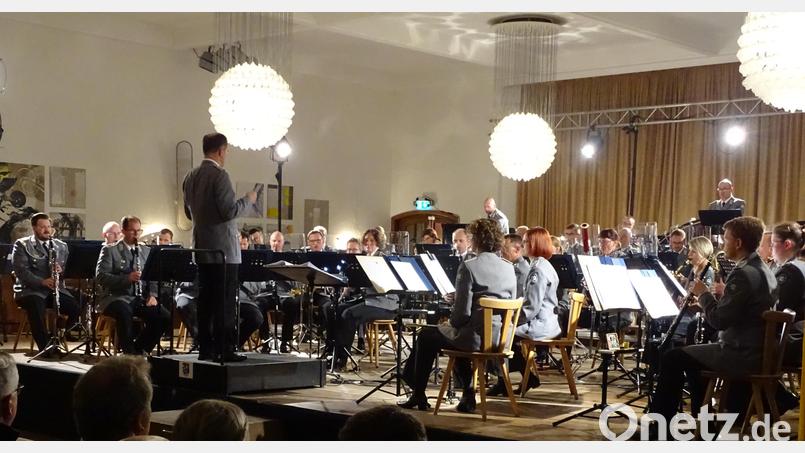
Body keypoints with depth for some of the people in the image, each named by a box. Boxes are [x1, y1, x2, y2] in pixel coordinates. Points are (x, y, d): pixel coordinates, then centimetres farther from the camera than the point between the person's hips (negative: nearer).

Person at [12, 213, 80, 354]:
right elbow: (20, 270, -9)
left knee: (77, 308, -20)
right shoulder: (22, 245, 3)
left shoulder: (61, 246, 16)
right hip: (31, 289, -4)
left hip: (56, 289, 4)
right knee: (36, 307, -37)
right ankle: (45, 347, -21)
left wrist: (62, 270, -13)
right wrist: (42, 281, -23)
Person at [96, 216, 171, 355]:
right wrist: (127, 278, -21)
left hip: (141, 298, 5)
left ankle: (139, 349, -3)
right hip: (116, 296, -5)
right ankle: (129, 352, -23)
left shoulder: (146, 251, 20)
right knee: (125, 312, -38)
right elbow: (100, 276, -8)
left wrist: (152, 295, -5)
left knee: (165, 317, -19)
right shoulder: (109, 250, 4)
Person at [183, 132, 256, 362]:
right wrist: (248, 199, -4)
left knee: (206, 300, 10)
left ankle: (206, 348, 12)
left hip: (201, 248, 8)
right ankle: (225, 349, -4)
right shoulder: (219, 175, -15)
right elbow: (229, 211, -19)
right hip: (223, 248, -8)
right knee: (225, 301, -4)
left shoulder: (190, 177, 12)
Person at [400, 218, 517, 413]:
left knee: (426, 336, 18)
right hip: (501, 337, 7)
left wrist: (452, 322, 6)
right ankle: (468, 393, 27)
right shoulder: (509, 268, 6)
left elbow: (463, 311, -16)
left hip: (476, 337, -6)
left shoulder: (469, 267, -13)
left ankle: (418, 395, 26)